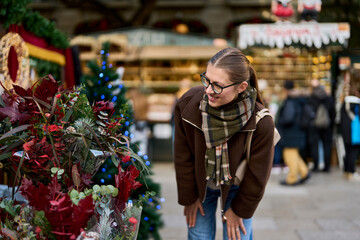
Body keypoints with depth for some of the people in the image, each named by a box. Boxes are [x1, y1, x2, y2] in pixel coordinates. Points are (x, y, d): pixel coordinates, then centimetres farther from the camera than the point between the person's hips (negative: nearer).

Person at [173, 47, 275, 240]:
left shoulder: (261, 123, -30)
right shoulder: (188, 104, -25)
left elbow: (257, 175, -14)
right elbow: (182, 157, -10)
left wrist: (238, 209, -4)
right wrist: (189, 198, -2)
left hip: (237, 188, -1)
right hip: (200, 186, 2)